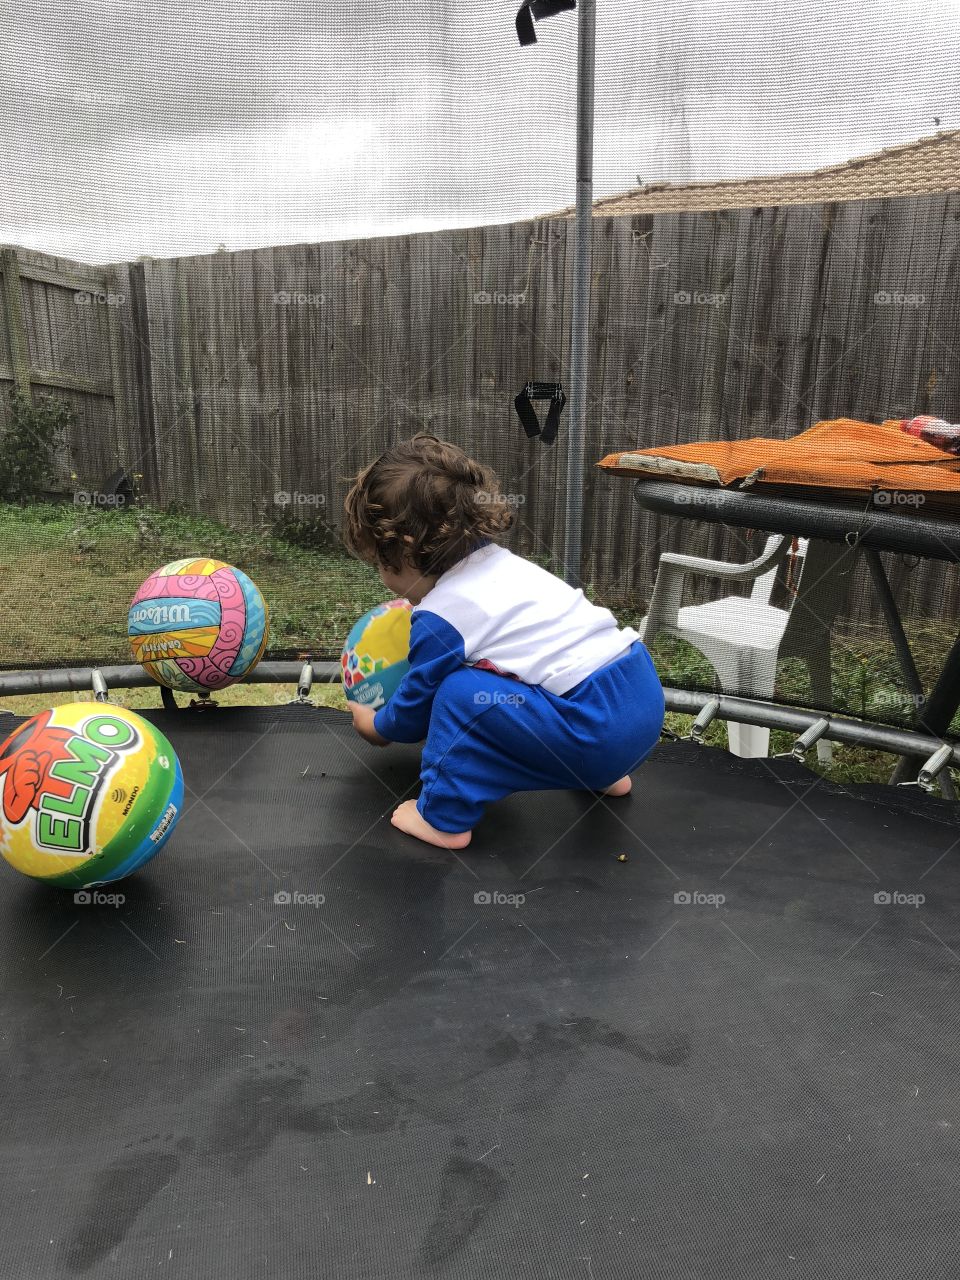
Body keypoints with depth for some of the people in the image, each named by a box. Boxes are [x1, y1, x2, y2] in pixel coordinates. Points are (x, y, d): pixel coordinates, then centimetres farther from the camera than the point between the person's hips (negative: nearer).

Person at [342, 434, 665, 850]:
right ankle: (603, 777, 35)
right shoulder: (501, 563, 12)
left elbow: (417, 703, 8)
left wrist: (375, 726, 26)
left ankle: (444, 819, 5)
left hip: (601, 732, -9)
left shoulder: (440, 616, -9)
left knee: (461, 694, -11)